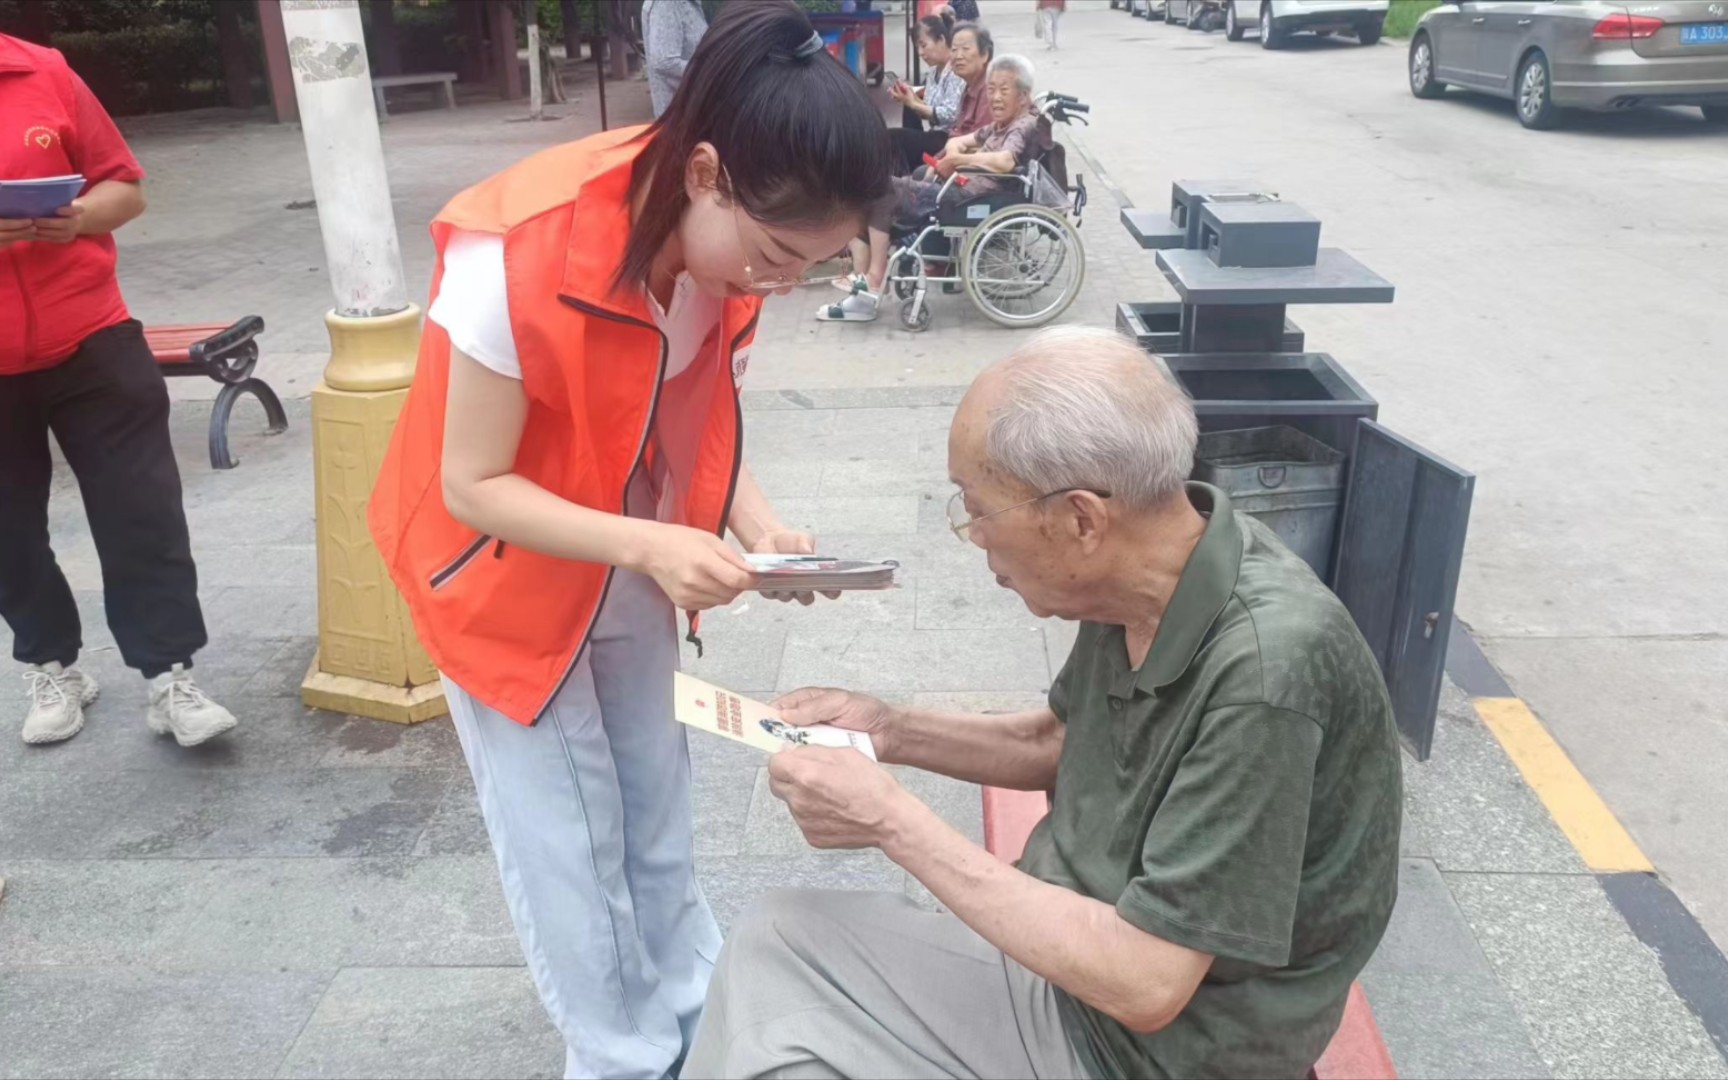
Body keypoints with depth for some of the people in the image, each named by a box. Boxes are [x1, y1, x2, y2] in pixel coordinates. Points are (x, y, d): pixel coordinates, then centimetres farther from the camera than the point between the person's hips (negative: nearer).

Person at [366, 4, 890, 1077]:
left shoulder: (727, 242, -14)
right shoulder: (518, 257, -34)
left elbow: (704, 420, -2)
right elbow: (473, 485, -25)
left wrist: (761, 527, -20)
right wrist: (649, 546, -37)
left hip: (635, 570, 6)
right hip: (509, 576, -5)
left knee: (659, 808, 18)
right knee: (569, 845, 6)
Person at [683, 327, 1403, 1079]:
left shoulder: (1266, 671, -32)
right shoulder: (1141, 576, -8)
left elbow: (1144, 985, -28)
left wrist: (894, 821, -24)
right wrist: (894, 732, -2)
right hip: (1072, 947, 7)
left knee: (778, 950, -7)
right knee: (775, 941, 3)